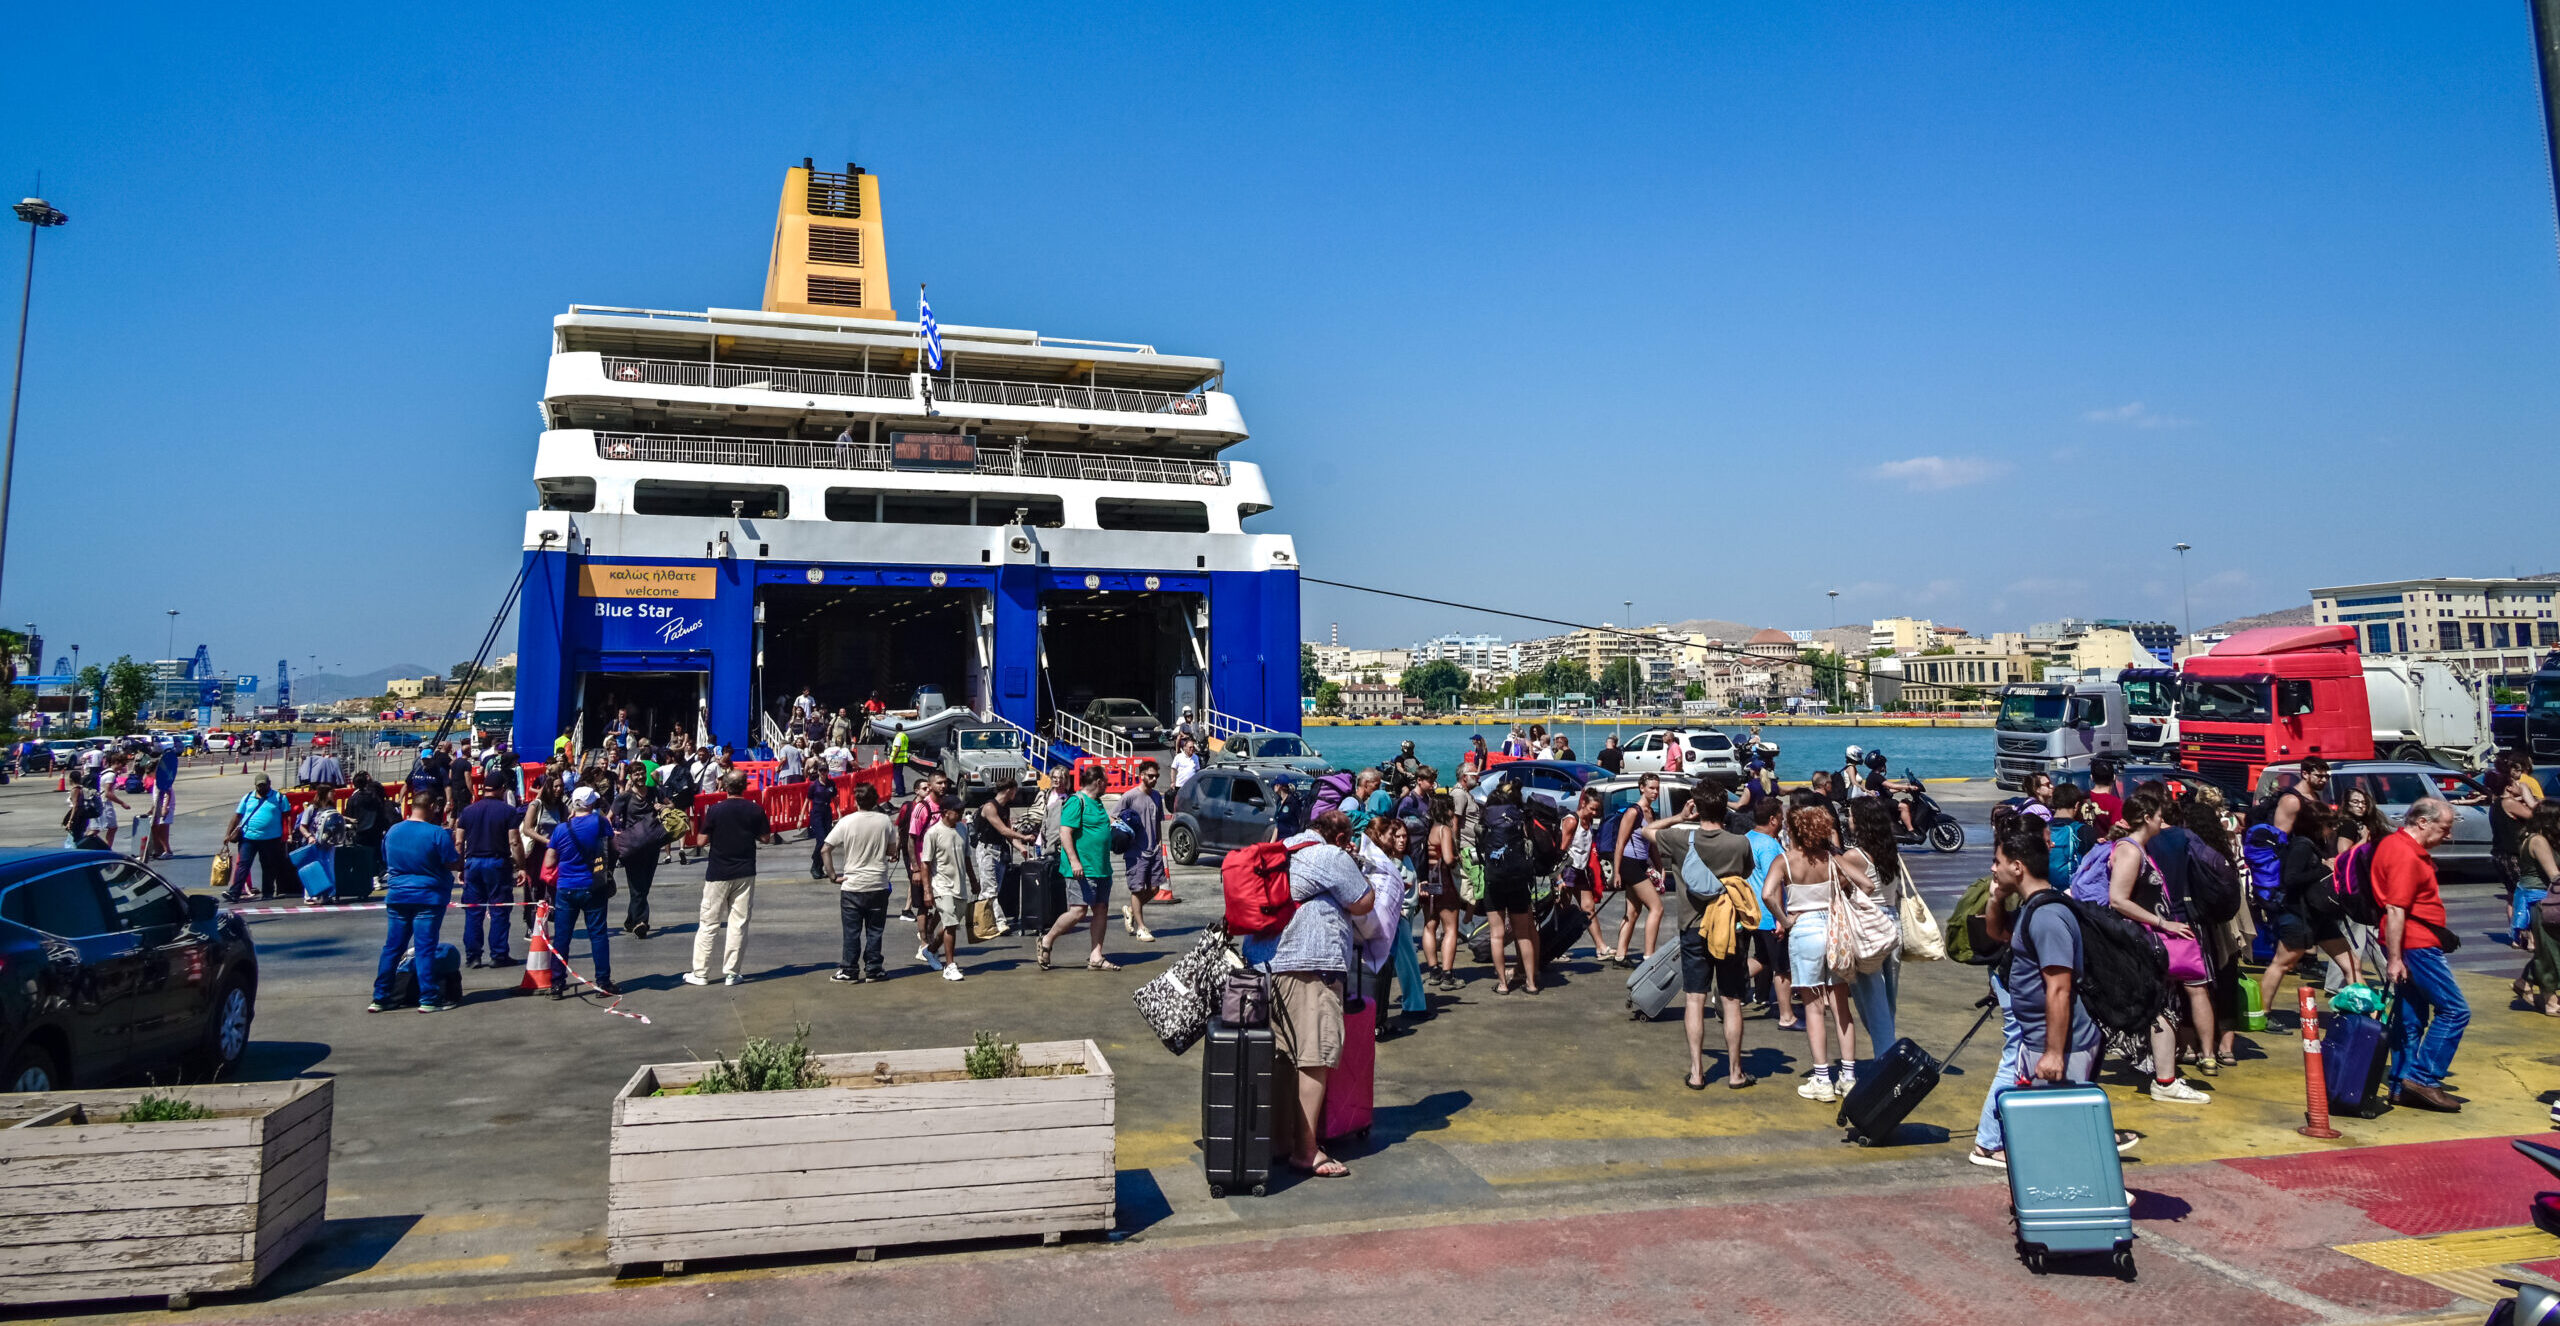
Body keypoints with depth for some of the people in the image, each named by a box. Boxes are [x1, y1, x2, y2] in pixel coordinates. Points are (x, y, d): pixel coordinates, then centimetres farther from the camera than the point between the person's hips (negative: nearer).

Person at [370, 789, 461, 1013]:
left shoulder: (392, 831, 5)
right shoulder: (437, 833, -13)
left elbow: (387, 859, 18)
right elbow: (454, 863, -12)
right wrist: (457, 843, 3)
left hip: (397, 897, 5)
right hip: (429, 898, -5)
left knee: (392, 947, 12)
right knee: (425, 948, -4)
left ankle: (380, 998, 16)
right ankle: (428, 999, -2)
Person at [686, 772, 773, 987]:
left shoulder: (715, 810, -9)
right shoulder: (755, 810, -5)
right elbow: (765, 838, 3)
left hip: (717, 874, -1)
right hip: (745, 873, 1)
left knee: (709, 923, 7)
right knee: (738, 923, 6)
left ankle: (700, 973, 10)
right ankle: (732, 973, 7)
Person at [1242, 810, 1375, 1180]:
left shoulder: (1282, 850, 17)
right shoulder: (1331, 857, -7)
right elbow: (1363, 904, -1)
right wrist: (1356, 867, 12)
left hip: (1264, 961, 9)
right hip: (1308, 967, -9)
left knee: (1282, 1055, 16)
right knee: (1315, 1059, -4)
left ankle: (1279, 1137, 26)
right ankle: (1306, 1152, -2)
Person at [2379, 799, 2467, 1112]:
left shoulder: (2399, 845, 13)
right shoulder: (2405, 855, -19)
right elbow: (2395, 909, -23)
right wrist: (2394, 959, -24)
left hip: (2412, 943, 10)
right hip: (2415, 945, -10)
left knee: (2412, 1016, 12)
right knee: (2454, 1010, -5)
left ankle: (2401, 1085, 16)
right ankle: (2423, 1078, -3)